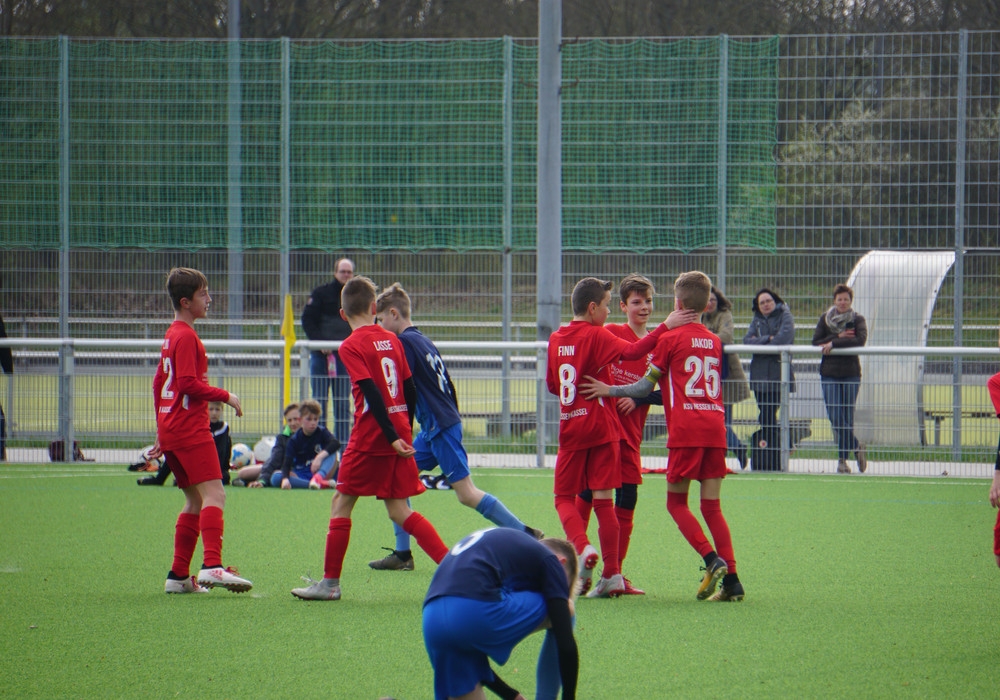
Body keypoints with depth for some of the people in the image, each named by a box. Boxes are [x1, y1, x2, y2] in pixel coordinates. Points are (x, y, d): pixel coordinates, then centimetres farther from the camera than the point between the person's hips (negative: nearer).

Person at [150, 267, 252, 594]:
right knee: (214, 494, -17)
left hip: (170, 429, 10)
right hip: (190, 429, -10)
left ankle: (178, 576, 11)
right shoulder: (187, 337, -10)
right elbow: (188, 383, -19)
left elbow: (159, 383, 25)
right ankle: (212, 566, -31)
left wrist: (162, 433, 28)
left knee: (195, 501, 12)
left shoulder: (172, 335, 19)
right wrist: (225, 396, -9)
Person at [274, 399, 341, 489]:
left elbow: (336, 443, -24)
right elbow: (287, 462, -14)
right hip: (300, 474, 1)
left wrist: (320, 456, -39)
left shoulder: (322, 432, -3)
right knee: (275, 477, -29)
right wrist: (285, 478, -34)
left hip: (318, 471, -1)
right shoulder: (294, 440, -4)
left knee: (332, 451, -23)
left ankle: (318, 477, -47)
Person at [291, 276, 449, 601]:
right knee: (399, 511, 11)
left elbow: (372, 393, -18)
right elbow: (409, 389, 11)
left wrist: (393, 437, -19)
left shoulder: (351, 346, -9)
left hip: (370, 437, -6)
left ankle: (330, 583, 6)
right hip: (399, 433, 6)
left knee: (341, 503, 4)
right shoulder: (391, 340, 10)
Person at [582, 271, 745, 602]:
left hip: (685, 430, -5)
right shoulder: (714, 341, 17)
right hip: (715, 428, 5)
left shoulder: (671, 339, 0)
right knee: (712, 506, 6)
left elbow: (646, 386, 2)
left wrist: (609, 390, 16)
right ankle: (731, 579, -4)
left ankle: (712, 560, -14)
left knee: (676, 502, 5)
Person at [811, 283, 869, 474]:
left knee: (846, 418, -1)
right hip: (829, 373, 2)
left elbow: (861, 340, -15)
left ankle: (842, 458, 11)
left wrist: (833, 343, -18)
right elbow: (816, 342, -1)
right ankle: (856, 447, 12)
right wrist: (838, 337, -13)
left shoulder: (858, 320, 3)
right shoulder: (825, 319, 9)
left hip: (851, 373, -2)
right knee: (835, 417, -6)